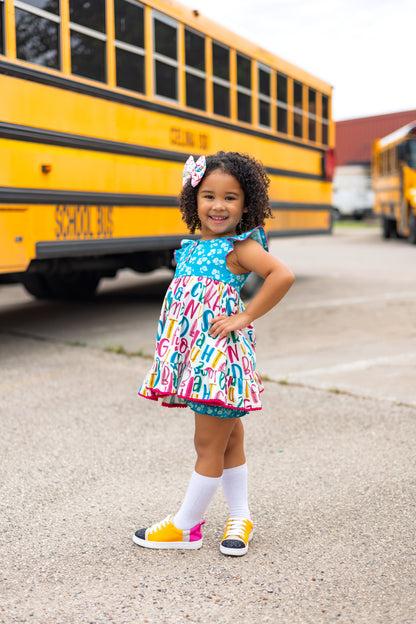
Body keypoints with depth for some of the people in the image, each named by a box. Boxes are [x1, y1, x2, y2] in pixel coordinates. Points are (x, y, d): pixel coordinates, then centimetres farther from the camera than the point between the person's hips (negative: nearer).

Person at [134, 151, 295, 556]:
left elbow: (283, 275, -25)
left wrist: (245, 317, -20)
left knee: (209, 444, 4)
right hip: (194, 356, 8)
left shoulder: (239, 247, -10)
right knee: (229, 439, 18)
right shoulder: (192, 247, 12)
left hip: (220, 354, -8)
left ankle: (185, 526, 18)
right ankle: (240, 517, 31)